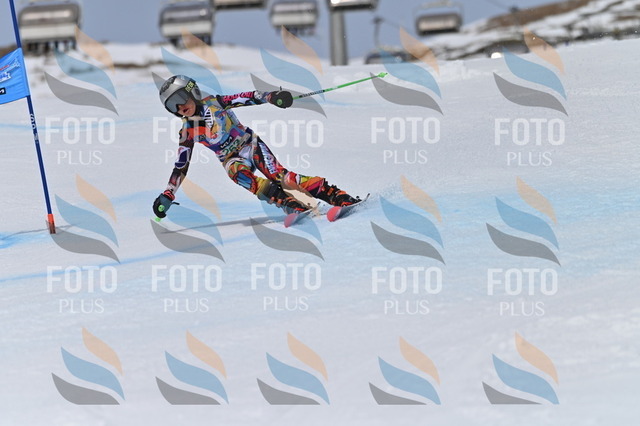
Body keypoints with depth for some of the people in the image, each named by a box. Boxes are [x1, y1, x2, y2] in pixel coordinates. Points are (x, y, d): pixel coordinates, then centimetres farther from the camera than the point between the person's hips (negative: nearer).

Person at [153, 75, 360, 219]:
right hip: (232, 160, 2)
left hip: (249, 145, -2)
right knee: (240, 173, -34)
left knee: (278, 175, -25)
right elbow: (181, 166, 8)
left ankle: (339, 197, -28)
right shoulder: (187, 131, 2)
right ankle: (296, 208, -48)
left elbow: (248, 98, -14)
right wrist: (167, 196, 2)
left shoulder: (214, 103, -6)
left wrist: (271, 96, -32)